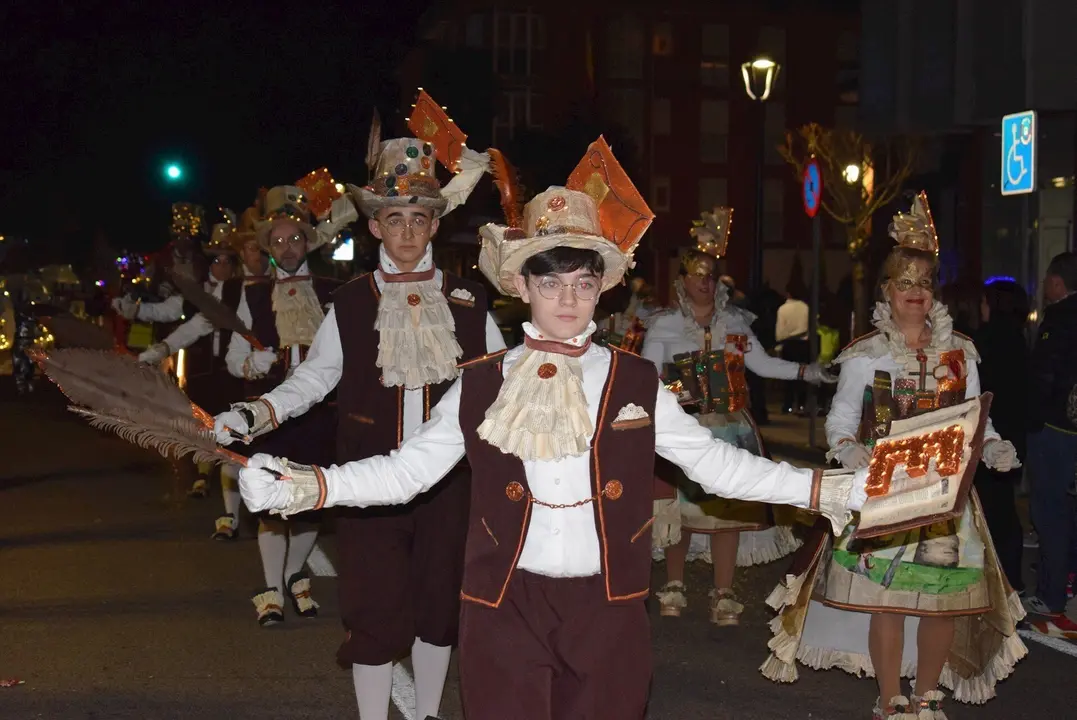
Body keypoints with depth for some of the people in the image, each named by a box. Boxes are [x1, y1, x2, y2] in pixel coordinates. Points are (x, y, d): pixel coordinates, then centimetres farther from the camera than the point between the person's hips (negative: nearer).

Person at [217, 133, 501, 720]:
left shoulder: (467, 301, 4)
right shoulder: (350, 304, 1)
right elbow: (313, 378, 1)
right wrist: (256, 413, -14)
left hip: (447, 479, 2)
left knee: (437, 605, 13)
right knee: (375, 614, 1)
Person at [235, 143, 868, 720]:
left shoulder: (638, 384, 3)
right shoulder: (480, 387, 1)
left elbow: (715, 462, 3)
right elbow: (407, 469, -1)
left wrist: (833, 491, -4)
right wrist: (304, 487, -14)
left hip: (609, 610, 1)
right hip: (506, 607, -1)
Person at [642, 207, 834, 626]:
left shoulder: (734, 322, 9)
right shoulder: (664, 325, 1)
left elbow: (761, 364, 10)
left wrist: (804, 371, 1)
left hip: (730, 429, 2)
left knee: (728, 508, 0)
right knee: (680, 507, -1)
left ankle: (723, 594, 5)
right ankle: (674, 585, 15)